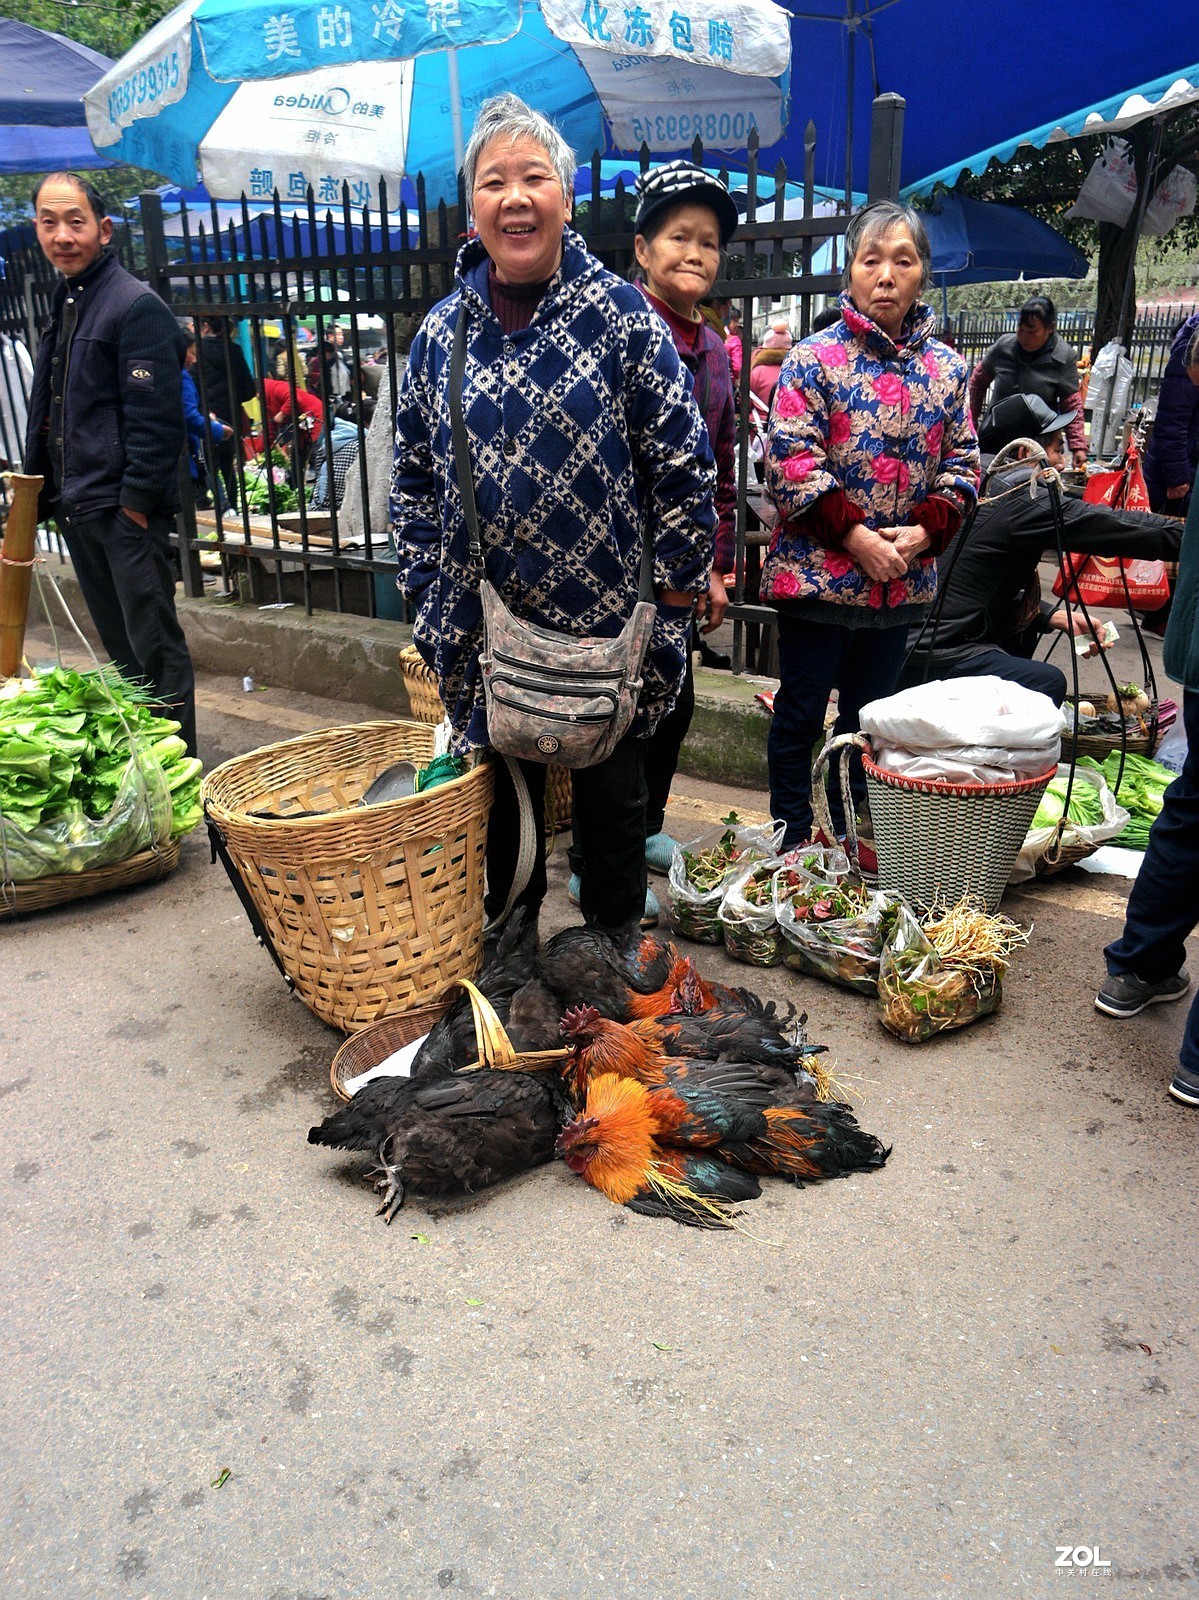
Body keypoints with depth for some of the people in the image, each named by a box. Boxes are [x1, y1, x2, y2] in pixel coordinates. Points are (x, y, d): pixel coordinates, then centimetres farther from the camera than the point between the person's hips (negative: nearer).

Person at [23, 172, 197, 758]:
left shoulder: (137, 306, -9)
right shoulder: (63, 304, 17)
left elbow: (155, 418, -16)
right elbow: (46, 412, 21)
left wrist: (136, 501, -19)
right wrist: (38, 492, 15)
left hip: (127, 512, -8)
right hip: (78, 510, 9)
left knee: (154, 647, -4)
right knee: (119, 645, 15)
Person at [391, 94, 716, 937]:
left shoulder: (623, 316, -5)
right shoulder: (443, 331, 5)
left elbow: (684, 466, -6)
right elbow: (413, 472, 13)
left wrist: (675, 597, -9)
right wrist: (429, 590, 7)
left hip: (606, 622, -3)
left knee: (612, 803, 13)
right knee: (500, 802, 16)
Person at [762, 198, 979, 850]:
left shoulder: (946, 367, 8)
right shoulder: (814, 359, -5)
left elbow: (961, 463, 9)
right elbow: (789, 462, -12)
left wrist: (925, 531, -9)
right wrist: (854, 535, -18)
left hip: (902, 579, 5)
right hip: (818, 571, -4)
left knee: (870, 716, 15)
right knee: (800, 712, 5)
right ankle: (793, 841, 20)